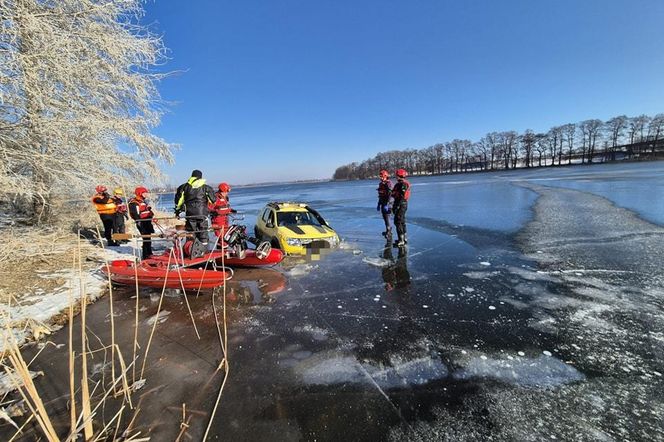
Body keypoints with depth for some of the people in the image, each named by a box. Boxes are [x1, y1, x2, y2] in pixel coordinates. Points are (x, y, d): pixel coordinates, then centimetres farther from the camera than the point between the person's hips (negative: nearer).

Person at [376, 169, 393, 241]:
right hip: (383, 203, 9)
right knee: (385, 218, 15)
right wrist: (379, 204, 20)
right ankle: (388, 230, 28)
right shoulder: (381, 184, 13)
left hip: (387, 203, -9)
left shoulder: (388, 184, -14)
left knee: (387, 218, -9)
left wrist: (387, 205, -25)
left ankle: (388, 232, -3)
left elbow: (390, 195, -20)